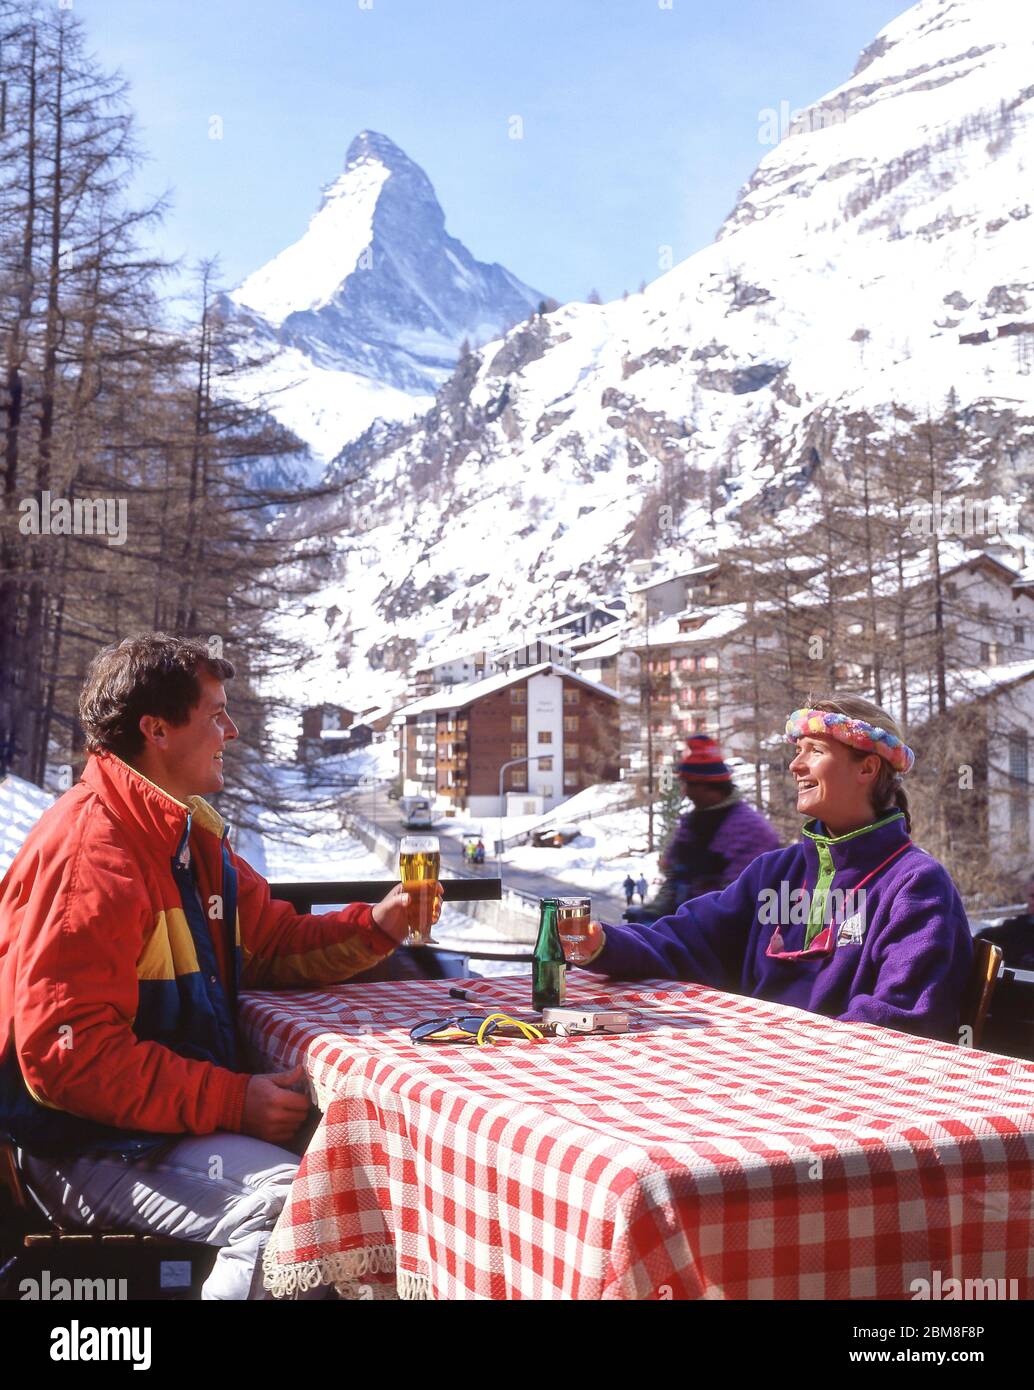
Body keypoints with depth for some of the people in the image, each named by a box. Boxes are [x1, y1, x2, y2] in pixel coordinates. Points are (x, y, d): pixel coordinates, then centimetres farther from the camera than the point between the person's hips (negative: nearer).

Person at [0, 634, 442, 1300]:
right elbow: (66, 1057, -24)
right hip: (86, 1148, -9)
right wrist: (232, 1101, -24)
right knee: (290, 1204, -29)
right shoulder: (87, 853, -20)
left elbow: (272, 940, 19)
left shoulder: (192, 832, 11)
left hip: (184, 1114, 9)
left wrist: (376, 926, 1)